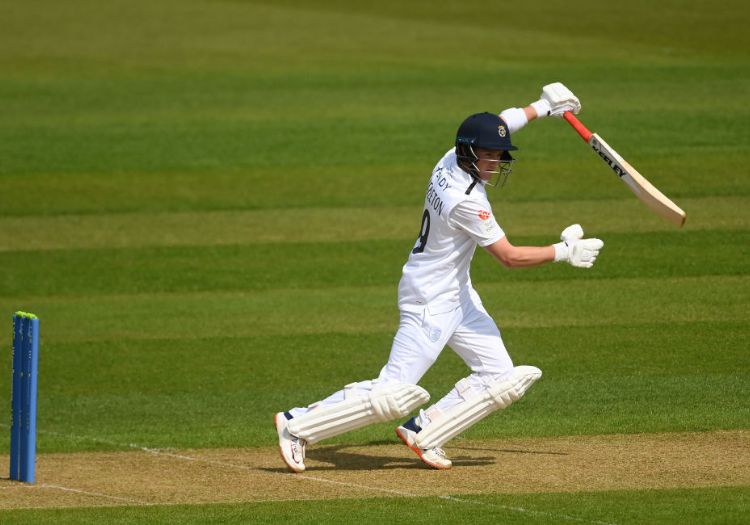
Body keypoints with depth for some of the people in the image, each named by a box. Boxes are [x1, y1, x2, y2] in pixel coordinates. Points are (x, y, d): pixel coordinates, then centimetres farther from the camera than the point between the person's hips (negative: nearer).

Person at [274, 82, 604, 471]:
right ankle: (298, 424, -3)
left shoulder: (452, 161, -1)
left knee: (502, 379, 6)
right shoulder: (465, 201, -27)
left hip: (458, 294, 10)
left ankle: (423, 433, 11)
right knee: (395, 393, -11)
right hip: (431, 300, -10)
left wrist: (543, 107, 26)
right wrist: (564, 252, -12)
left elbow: (502, 123, 21)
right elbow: (510, 257, -20)